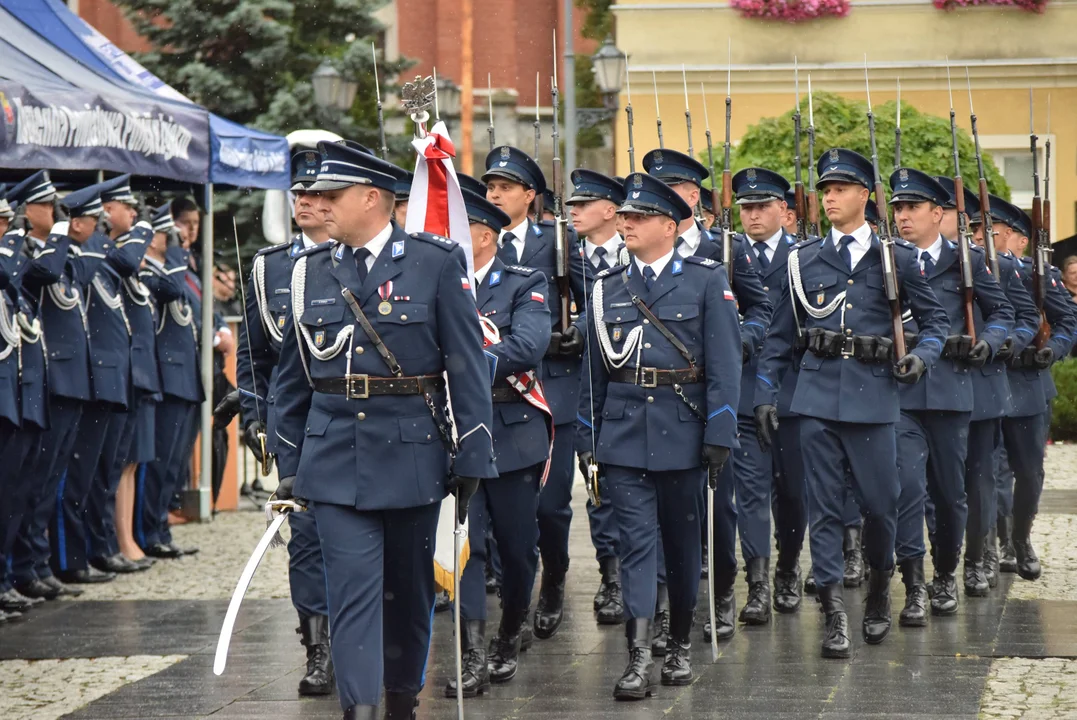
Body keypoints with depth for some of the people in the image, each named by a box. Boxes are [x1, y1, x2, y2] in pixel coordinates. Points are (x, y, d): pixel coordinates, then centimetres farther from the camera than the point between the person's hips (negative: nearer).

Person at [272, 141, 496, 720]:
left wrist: (472, 459, -6)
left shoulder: (436, 263, -3)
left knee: (409, 588, 11)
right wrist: (289, 465, 13)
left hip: (411, 451, -1)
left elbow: (467, 367, -3)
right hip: (334, 458, 1)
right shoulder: (311, 270, 6)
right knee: (352, 588, -8)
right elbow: (293, 376, 13)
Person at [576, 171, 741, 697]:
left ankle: (680, 645, 25)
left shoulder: (706, 280, 0)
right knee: (636, 540, -4)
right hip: (623, 431, 2)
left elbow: (724, 364, -5)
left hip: (682, 430, -2)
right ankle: (638, 661, -8)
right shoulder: (607, 287, 9)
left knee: (682, 540, 9)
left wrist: (719, 435, -11)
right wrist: (586, 437, 8)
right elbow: (594, 369, 12)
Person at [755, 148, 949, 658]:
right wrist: (765, 393, 7)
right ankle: (834, 612, 1)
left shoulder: (895, 258, 6)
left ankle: (880, 585, 29)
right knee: (824, 504, -1)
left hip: (874, 392, -1)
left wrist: (922, 356, -8)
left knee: (880, 501, 2)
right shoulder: (804, 259, 10)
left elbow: (935, 320, 11)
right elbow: (780, 334, 12)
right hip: (818, 393, 1)